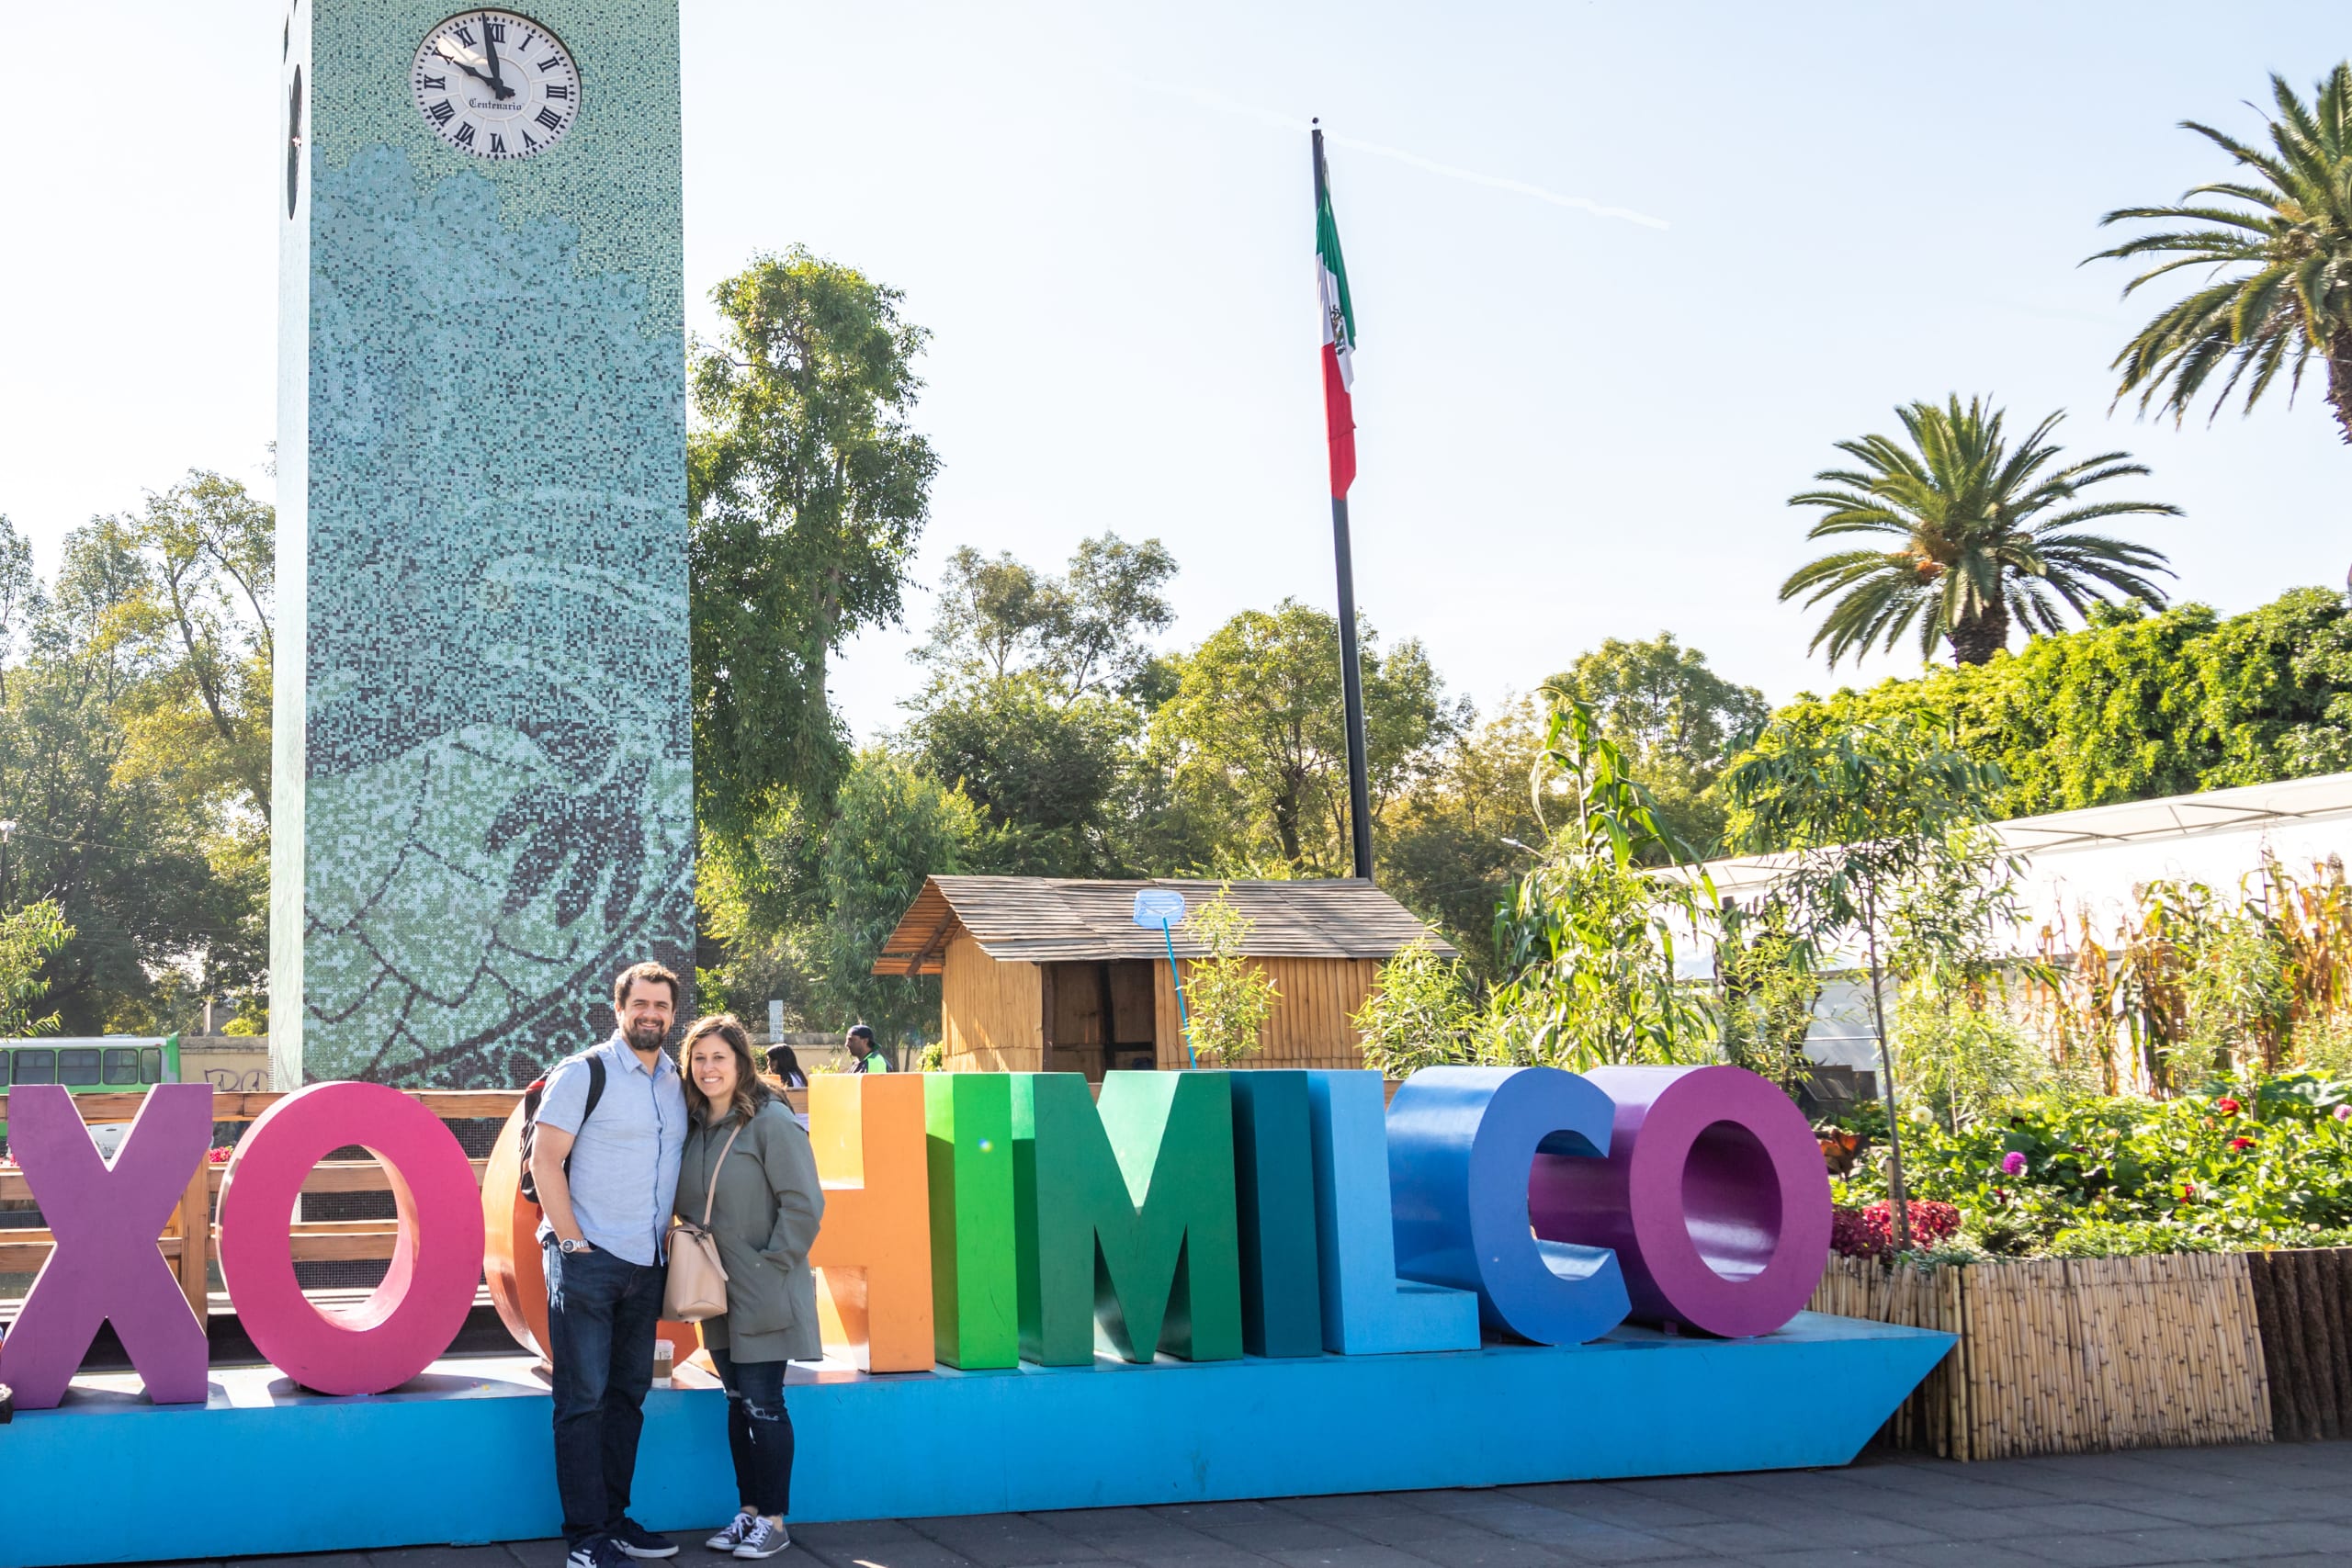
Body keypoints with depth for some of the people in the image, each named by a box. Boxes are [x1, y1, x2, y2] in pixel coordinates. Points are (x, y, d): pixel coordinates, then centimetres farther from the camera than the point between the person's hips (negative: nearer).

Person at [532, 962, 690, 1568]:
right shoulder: (583, 1072, -6)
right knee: (583, 1398, -3)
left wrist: (668, 1238, 9)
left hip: (648, 1266, 6)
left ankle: (614, 1518, 21)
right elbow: (545, 1161, -9)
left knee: (628, 1394, 11)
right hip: (587, 1260, -6)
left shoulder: (677, 1083, 11)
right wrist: (574, 1243, -13)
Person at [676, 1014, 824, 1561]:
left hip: (763, 1293, -6)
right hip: (717, 1291, 6)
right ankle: (749, 1511, 22)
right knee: (738, 1403, 13)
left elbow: (804, 1205, -15)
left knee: (762, 1403, -2)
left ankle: (773, 1520, 9)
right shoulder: (694, 1126, 7)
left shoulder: (770, 1121, -13)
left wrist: (770, 1264, -15)